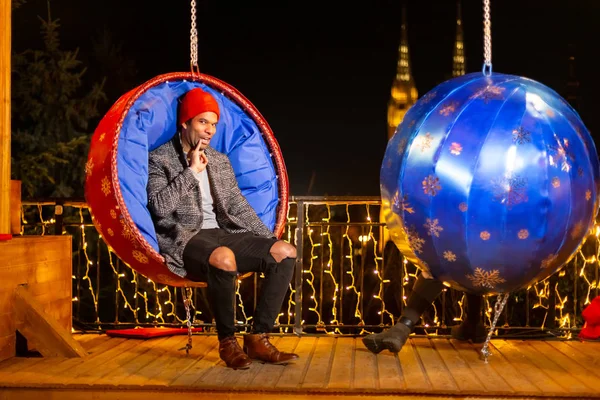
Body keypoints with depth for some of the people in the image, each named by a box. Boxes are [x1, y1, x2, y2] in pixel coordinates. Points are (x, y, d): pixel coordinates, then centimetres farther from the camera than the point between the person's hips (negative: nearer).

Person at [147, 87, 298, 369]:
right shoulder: (159, 159, 4)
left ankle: (258, 338, -13)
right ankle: (227, 341, -19)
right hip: (186, 239, -6)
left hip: (224, 233, 6)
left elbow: (239, 206, 19)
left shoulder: (220, 161, 21)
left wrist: (270, 242, 8)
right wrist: (191, 171, -10)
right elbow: (160, 207, -11)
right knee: (224, 258, -40)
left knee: (285, 252, -15)